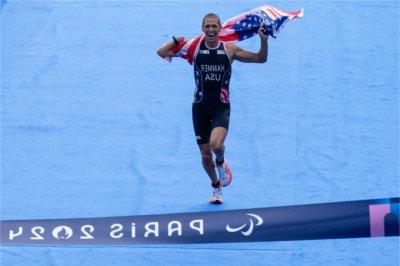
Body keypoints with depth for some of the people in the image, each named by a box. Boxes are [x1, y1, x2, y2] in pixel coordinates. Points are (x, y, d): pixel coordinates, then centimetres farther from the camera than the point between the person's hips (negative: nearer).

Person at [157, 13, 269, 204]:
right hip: (200, 107, 2)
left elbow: (261, 58, 1)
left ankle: (221, 163, 9)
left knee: (216, 144, -27)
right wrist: (176, 41, -14)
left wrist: (264, 41, -14)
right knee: (205, 155, 8)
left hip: (221, 107, -1)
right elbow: (161, 52, -5)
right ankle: (216, 187, 34)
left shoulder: (229, 50, -2)